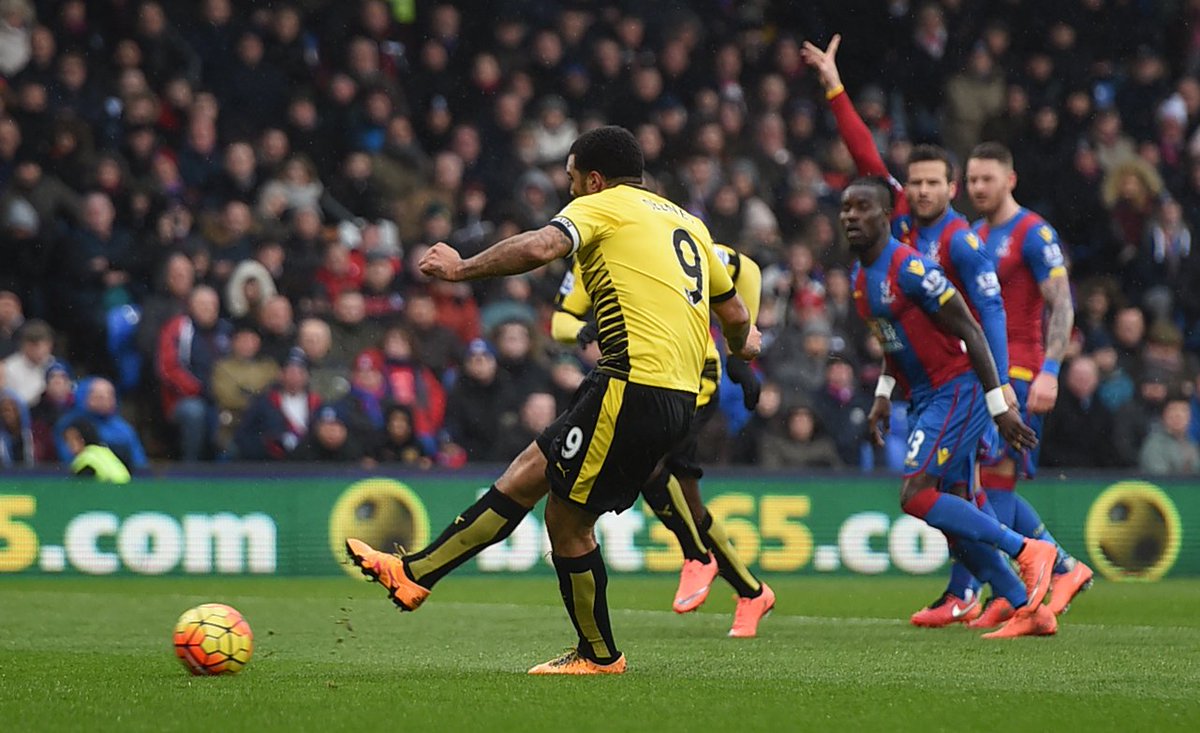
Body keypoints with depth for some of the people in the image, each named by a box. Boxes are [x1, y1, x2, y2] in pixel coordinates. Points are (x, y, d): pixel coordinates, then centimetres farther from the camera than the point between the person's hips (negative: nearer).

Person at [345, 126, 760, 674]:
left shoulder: (600, 206, 0)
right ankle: (416, 573, 11)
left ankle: (598, 655, 13)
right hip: (678, 397, 9)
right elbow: (734, 312, 31)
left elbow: (541, 247, -20)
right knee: (526, 474, 11)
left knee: (567, 519, 2)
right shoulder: (687, 222, 23)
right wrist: (742, 343, 54)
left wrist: (462, 268, -9)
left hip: (633, 387, -9)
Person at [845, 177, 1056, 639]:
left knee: (916, 498, -18)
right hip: (925, 401, 9)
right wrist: (883, 396, 15)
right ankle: (1030, 611, 11)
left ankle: (1026, 550, -9)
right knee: (953, 517, 6)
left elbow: (969, 331, -17)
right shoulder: (860, 277, 10)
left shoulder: (910, 269, -18)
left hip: (956, 393, -9)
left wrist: (998, 405, -18)